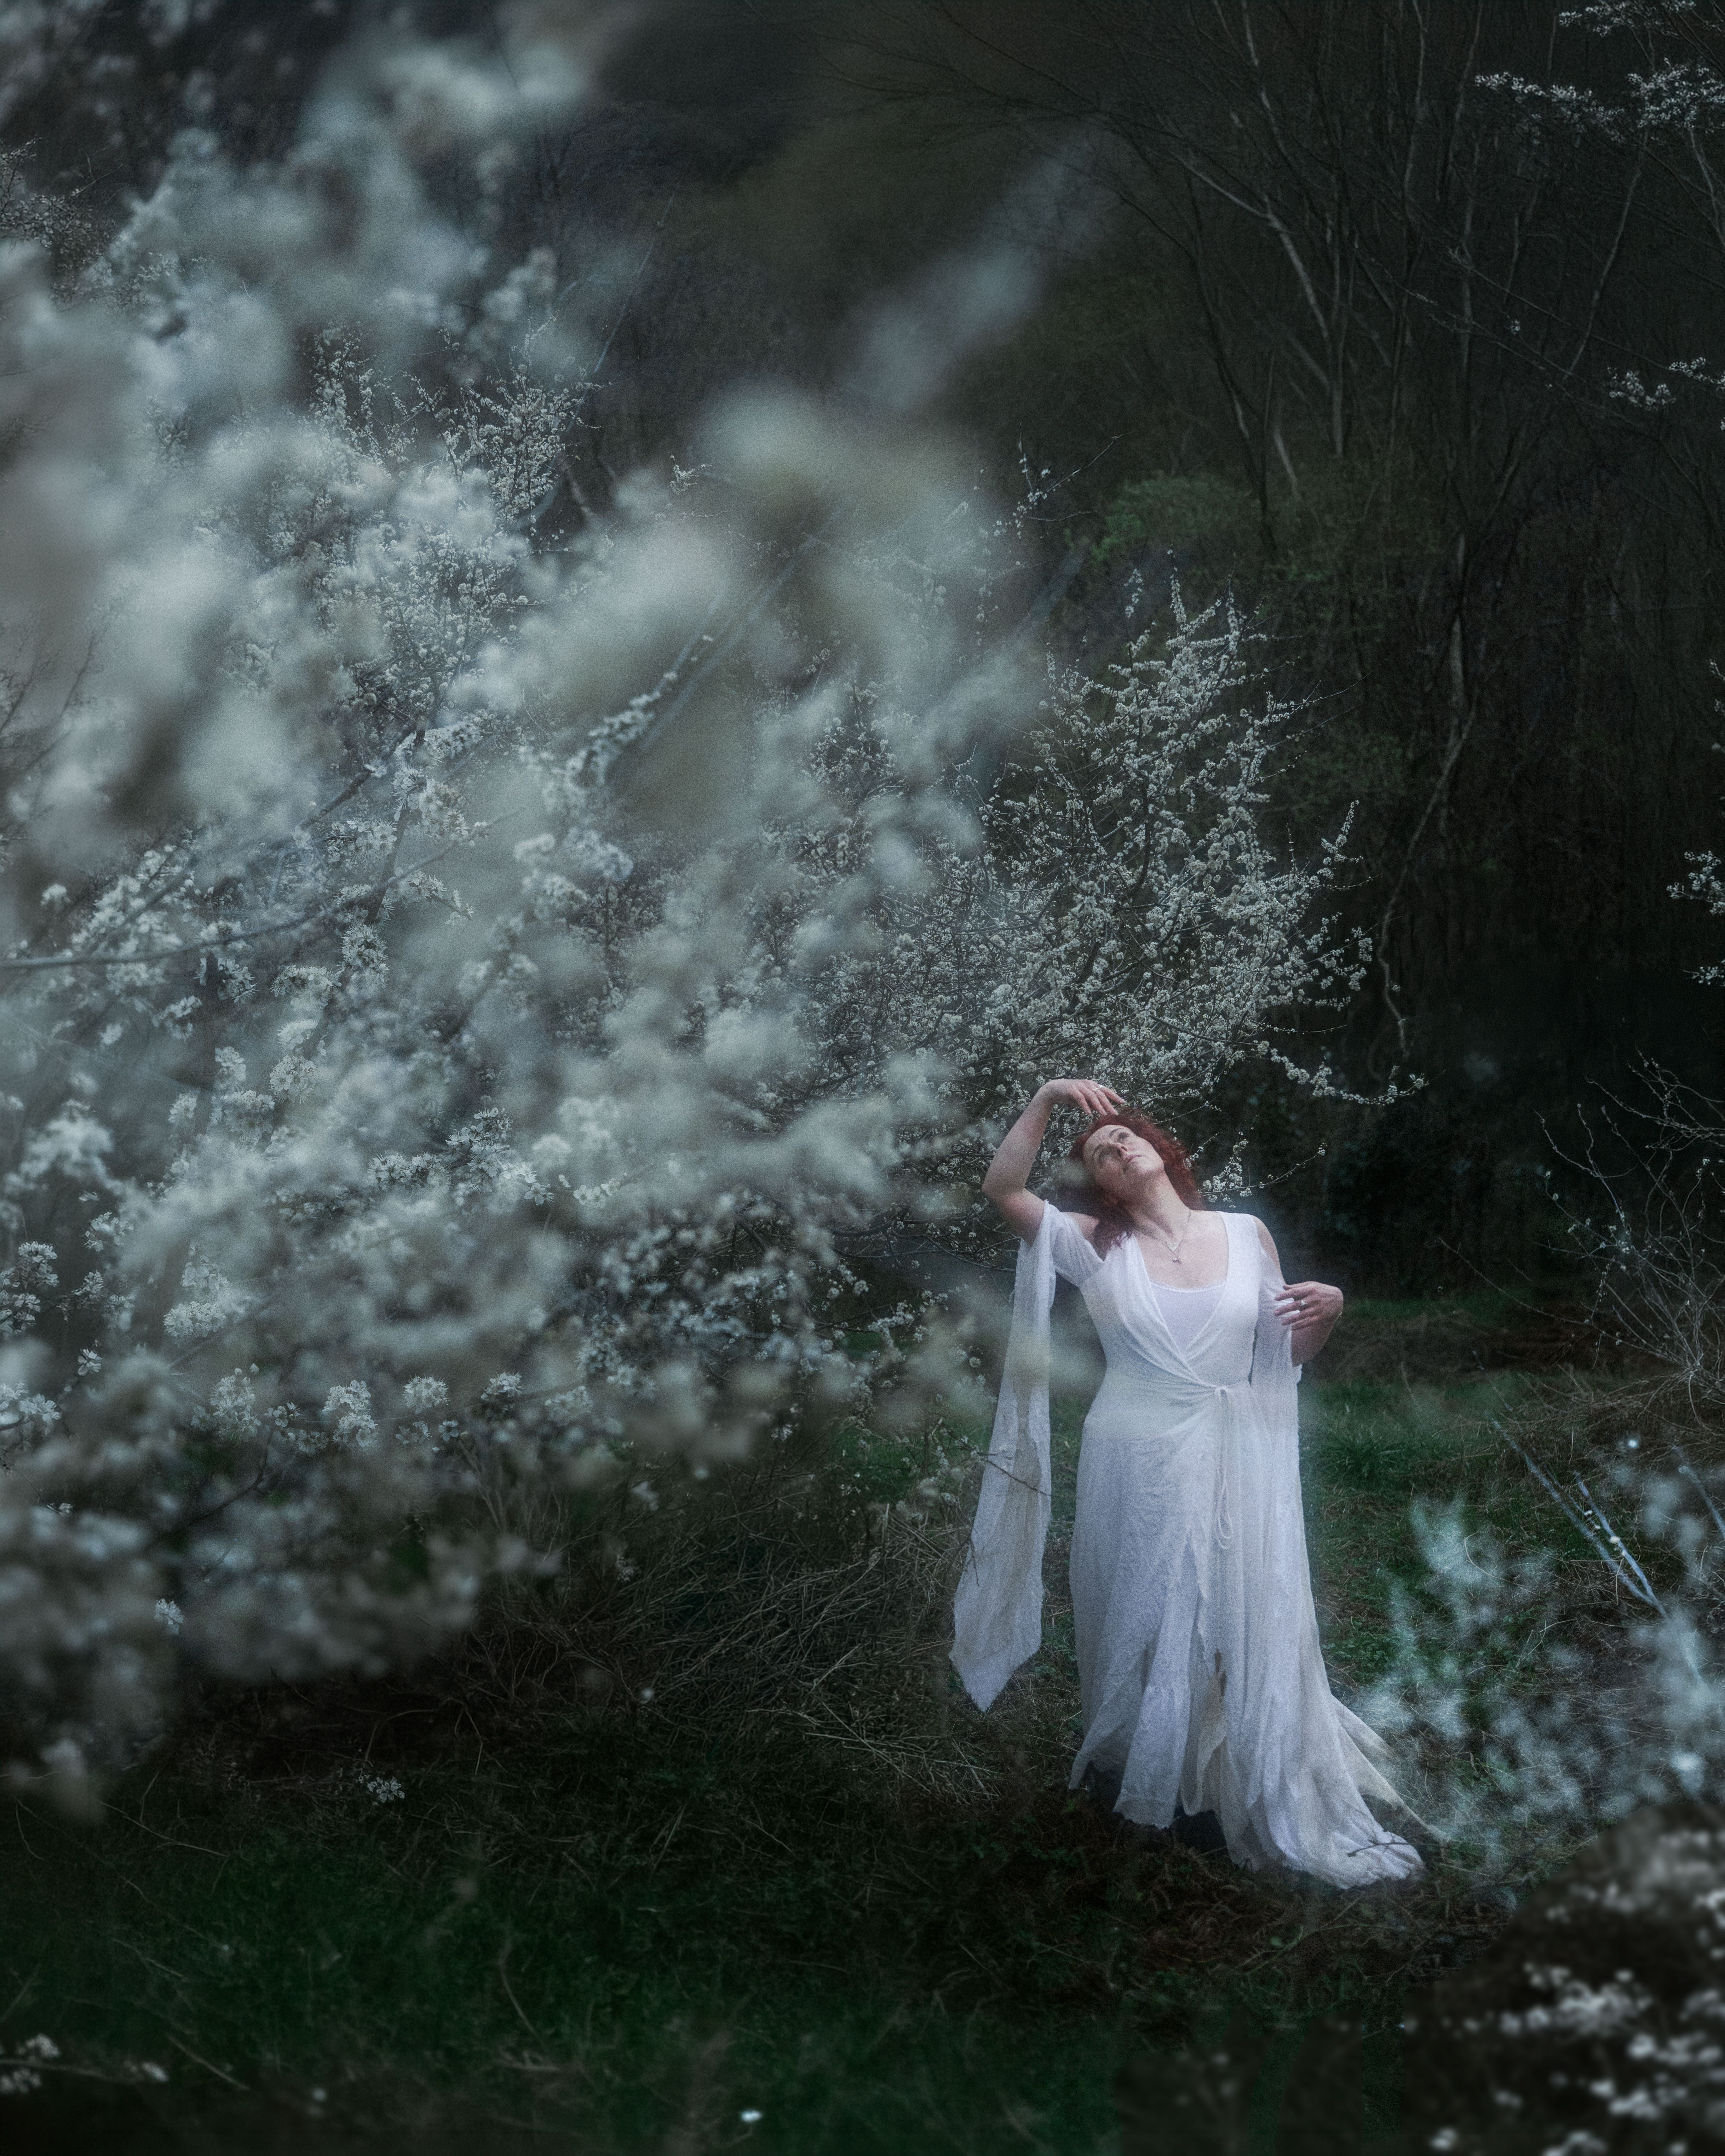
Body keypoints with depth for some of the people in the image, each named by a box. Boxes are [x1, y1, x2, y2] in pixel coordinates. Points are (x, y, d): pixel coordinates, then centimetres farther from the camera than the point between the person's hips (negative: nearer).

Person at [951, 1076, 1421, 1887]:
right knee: (1145, 1626, 12)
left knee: (1248, 1630, 4)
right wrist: (1047, 1099, -17)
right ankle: (1144, 1775, 35)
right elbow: (1003, 1187, -11)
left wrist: (1326, 1314, -10)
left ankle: (1269, 1800, 19)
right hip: (1137, 1466, -1)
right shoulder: (1097, 1247, -1)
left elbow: (1284, 1354, 10)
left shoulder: (1246, 1235, 3)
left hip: (1234, 1466, 1)